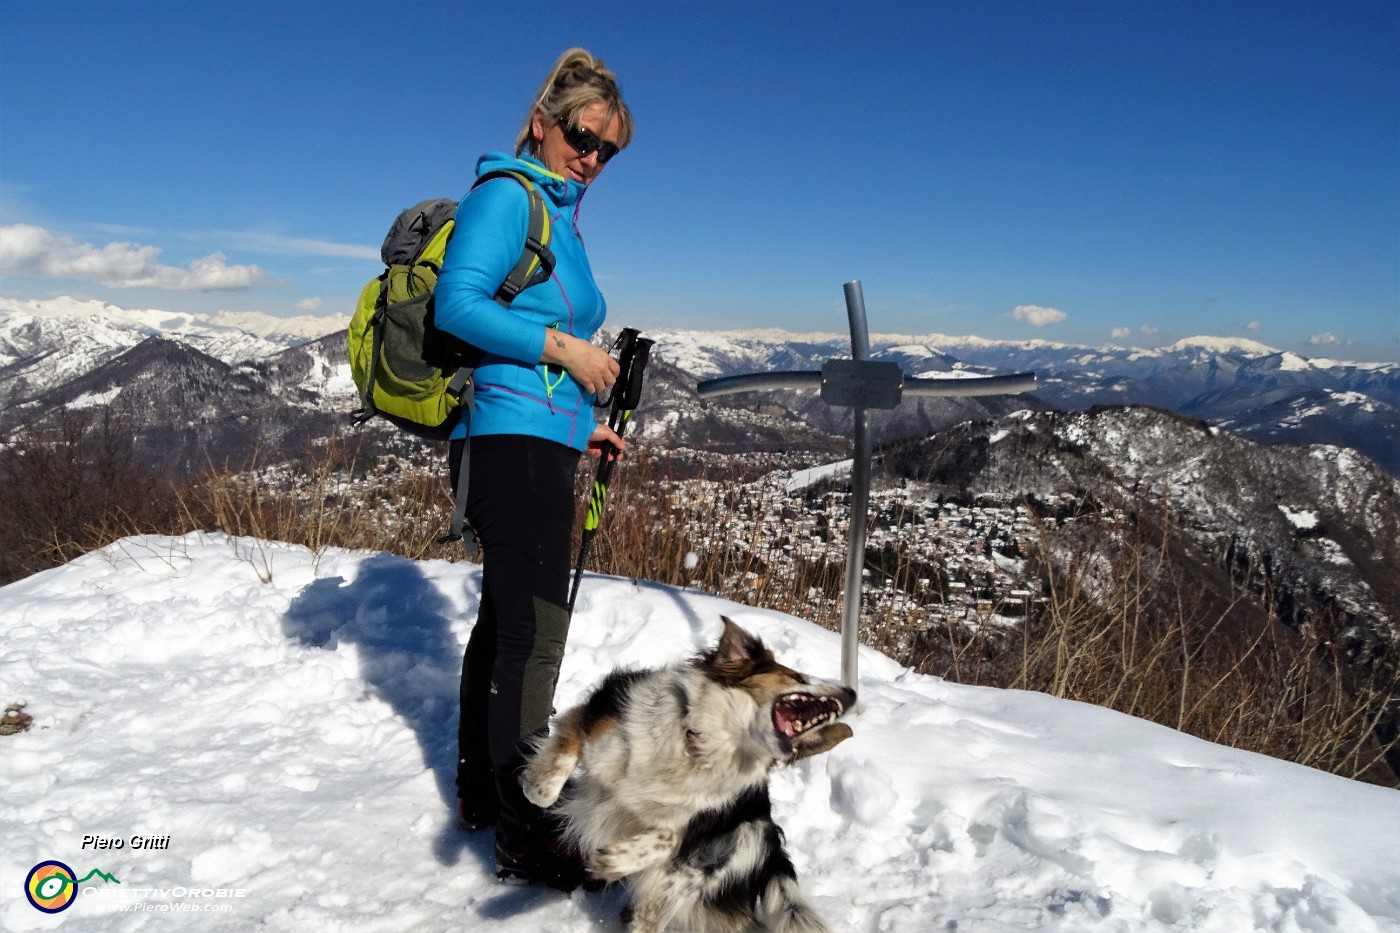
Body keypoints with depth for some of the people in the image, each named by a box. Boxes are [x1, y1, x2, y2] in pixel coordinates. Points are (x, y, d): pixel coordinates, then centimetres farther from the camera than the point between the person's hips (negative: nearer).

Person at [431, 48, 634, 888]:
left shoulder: (559, 216, 22)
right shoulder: (509, 194, -5)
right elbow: (457, 304, -18)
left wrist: (581, 425, 17)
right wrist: (561, 347, -17)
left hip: (537, 442, 10)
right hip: (516, 439, -10)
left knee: (505, 619, 16)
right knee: (535, 631, -8)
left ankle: (481, 793, 31)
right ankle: (526, 838, 3)